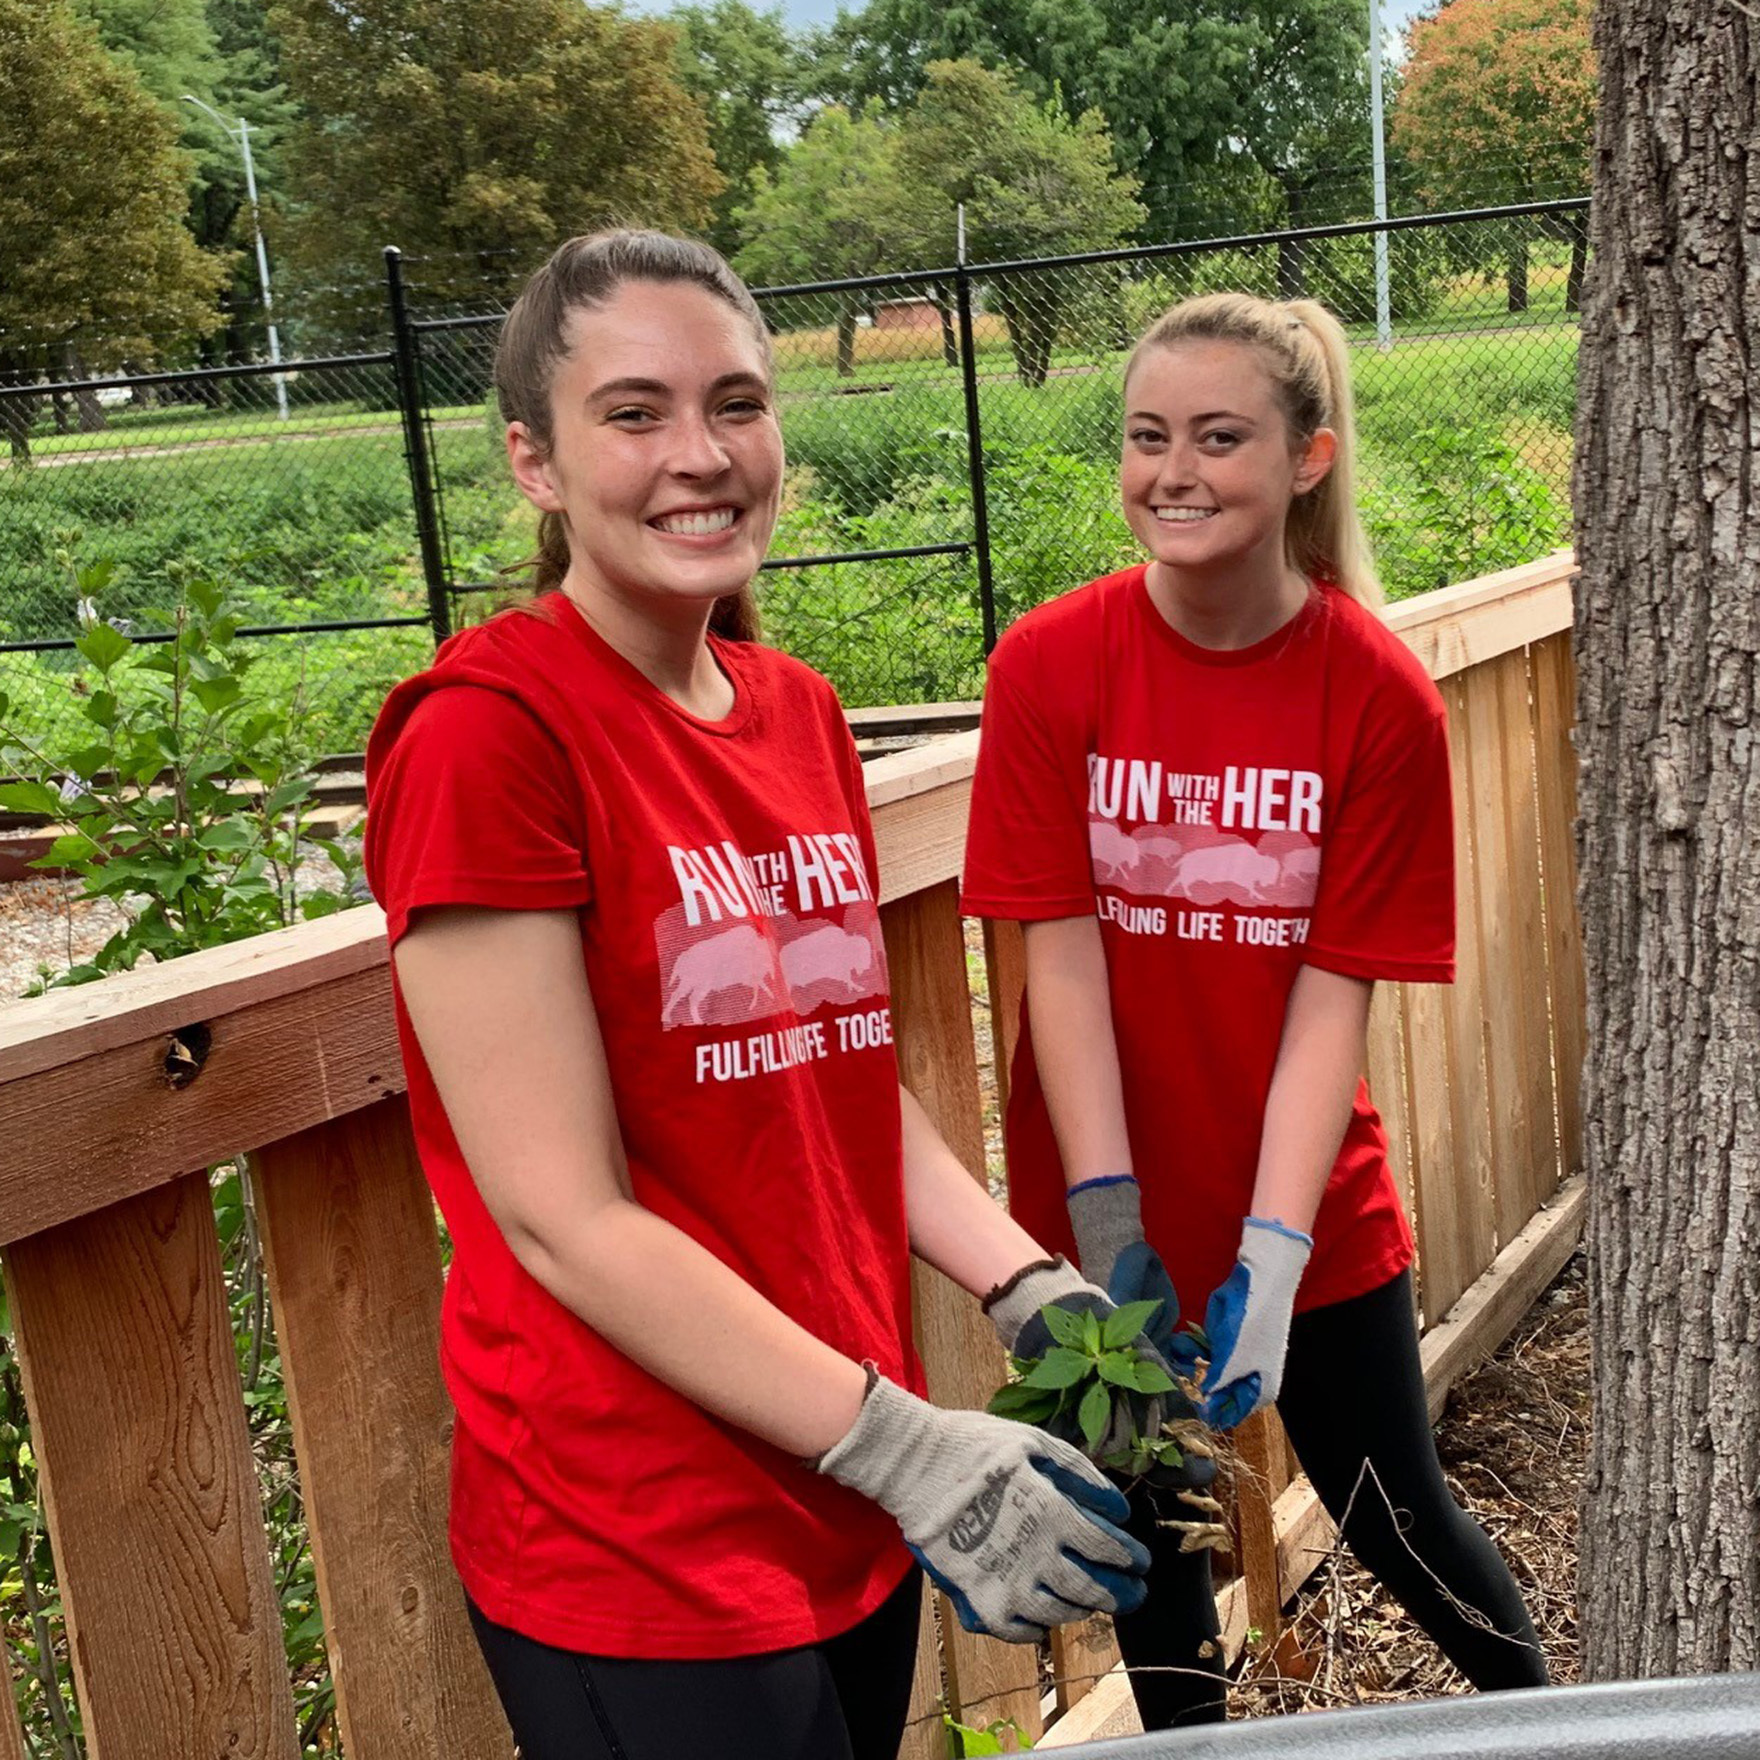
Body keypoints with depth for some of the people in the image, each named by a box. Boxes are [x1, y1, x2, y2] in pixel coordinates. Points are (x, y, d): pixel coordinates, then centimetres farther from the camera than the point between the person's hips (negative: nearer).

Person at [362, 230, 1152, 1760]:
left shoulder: (801, 713, 6)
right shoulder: (487, 732, -17)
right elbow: (563, 1219, -19)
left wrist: (1036, 1293, -2)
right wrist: (905, 1447, -20)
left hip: (847, 1501, 7)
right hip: (640, 1565, -7)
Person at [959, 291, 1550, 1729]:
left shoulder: (1381, 695, -12)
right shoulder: (1050, 665, -11)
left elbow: (1336, 990, -13)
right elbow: (1059, 957, -12)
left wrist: (1269, 1250, -20)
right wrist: (1107, 1220, -18)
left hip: (1310, 1206, 0)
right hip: (1108, 1197, 1)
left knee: (1397, 1518, 14)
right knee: (1146, 1526, 15)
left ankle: (1552, 1713, 43)